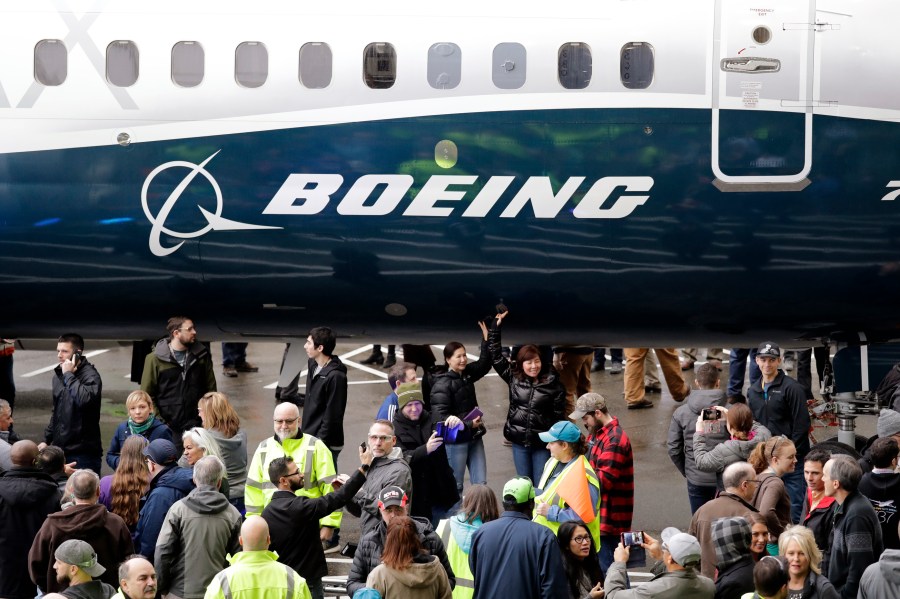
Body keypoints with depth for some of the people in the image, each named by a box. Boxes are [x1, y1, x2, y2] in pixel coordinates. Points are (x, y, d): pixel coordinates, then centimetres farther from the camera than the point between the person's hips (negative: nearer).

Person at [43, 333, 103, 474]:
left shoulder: (90, 375, -10)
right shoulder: (58, 375, 14)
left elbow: (84, 399, -32)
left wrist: (69, 375, -20)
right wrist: (47, 440, 21)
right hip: (59, 448, 7)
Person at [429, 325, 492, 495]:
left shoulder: (466, 374, 7)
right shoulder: (442, 384, -14)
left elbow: (484, 364, 24)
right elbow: (440, 415, -21)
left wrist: (486, 339, 13)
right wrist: (467, 425, -26)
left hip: (474, 437, 7)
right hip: (455, 440, -7)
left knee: (480, 483, 6)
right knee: (456, 486, 1)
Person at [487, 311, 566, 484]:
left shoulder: (553, 384, -8)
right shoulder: (513, 377, -1)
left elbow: (559, 416, -4)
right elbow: (496, 356, 0)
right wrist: (496, 325, -4)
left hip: (543, 443, -3)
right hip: (519, 441, 3)